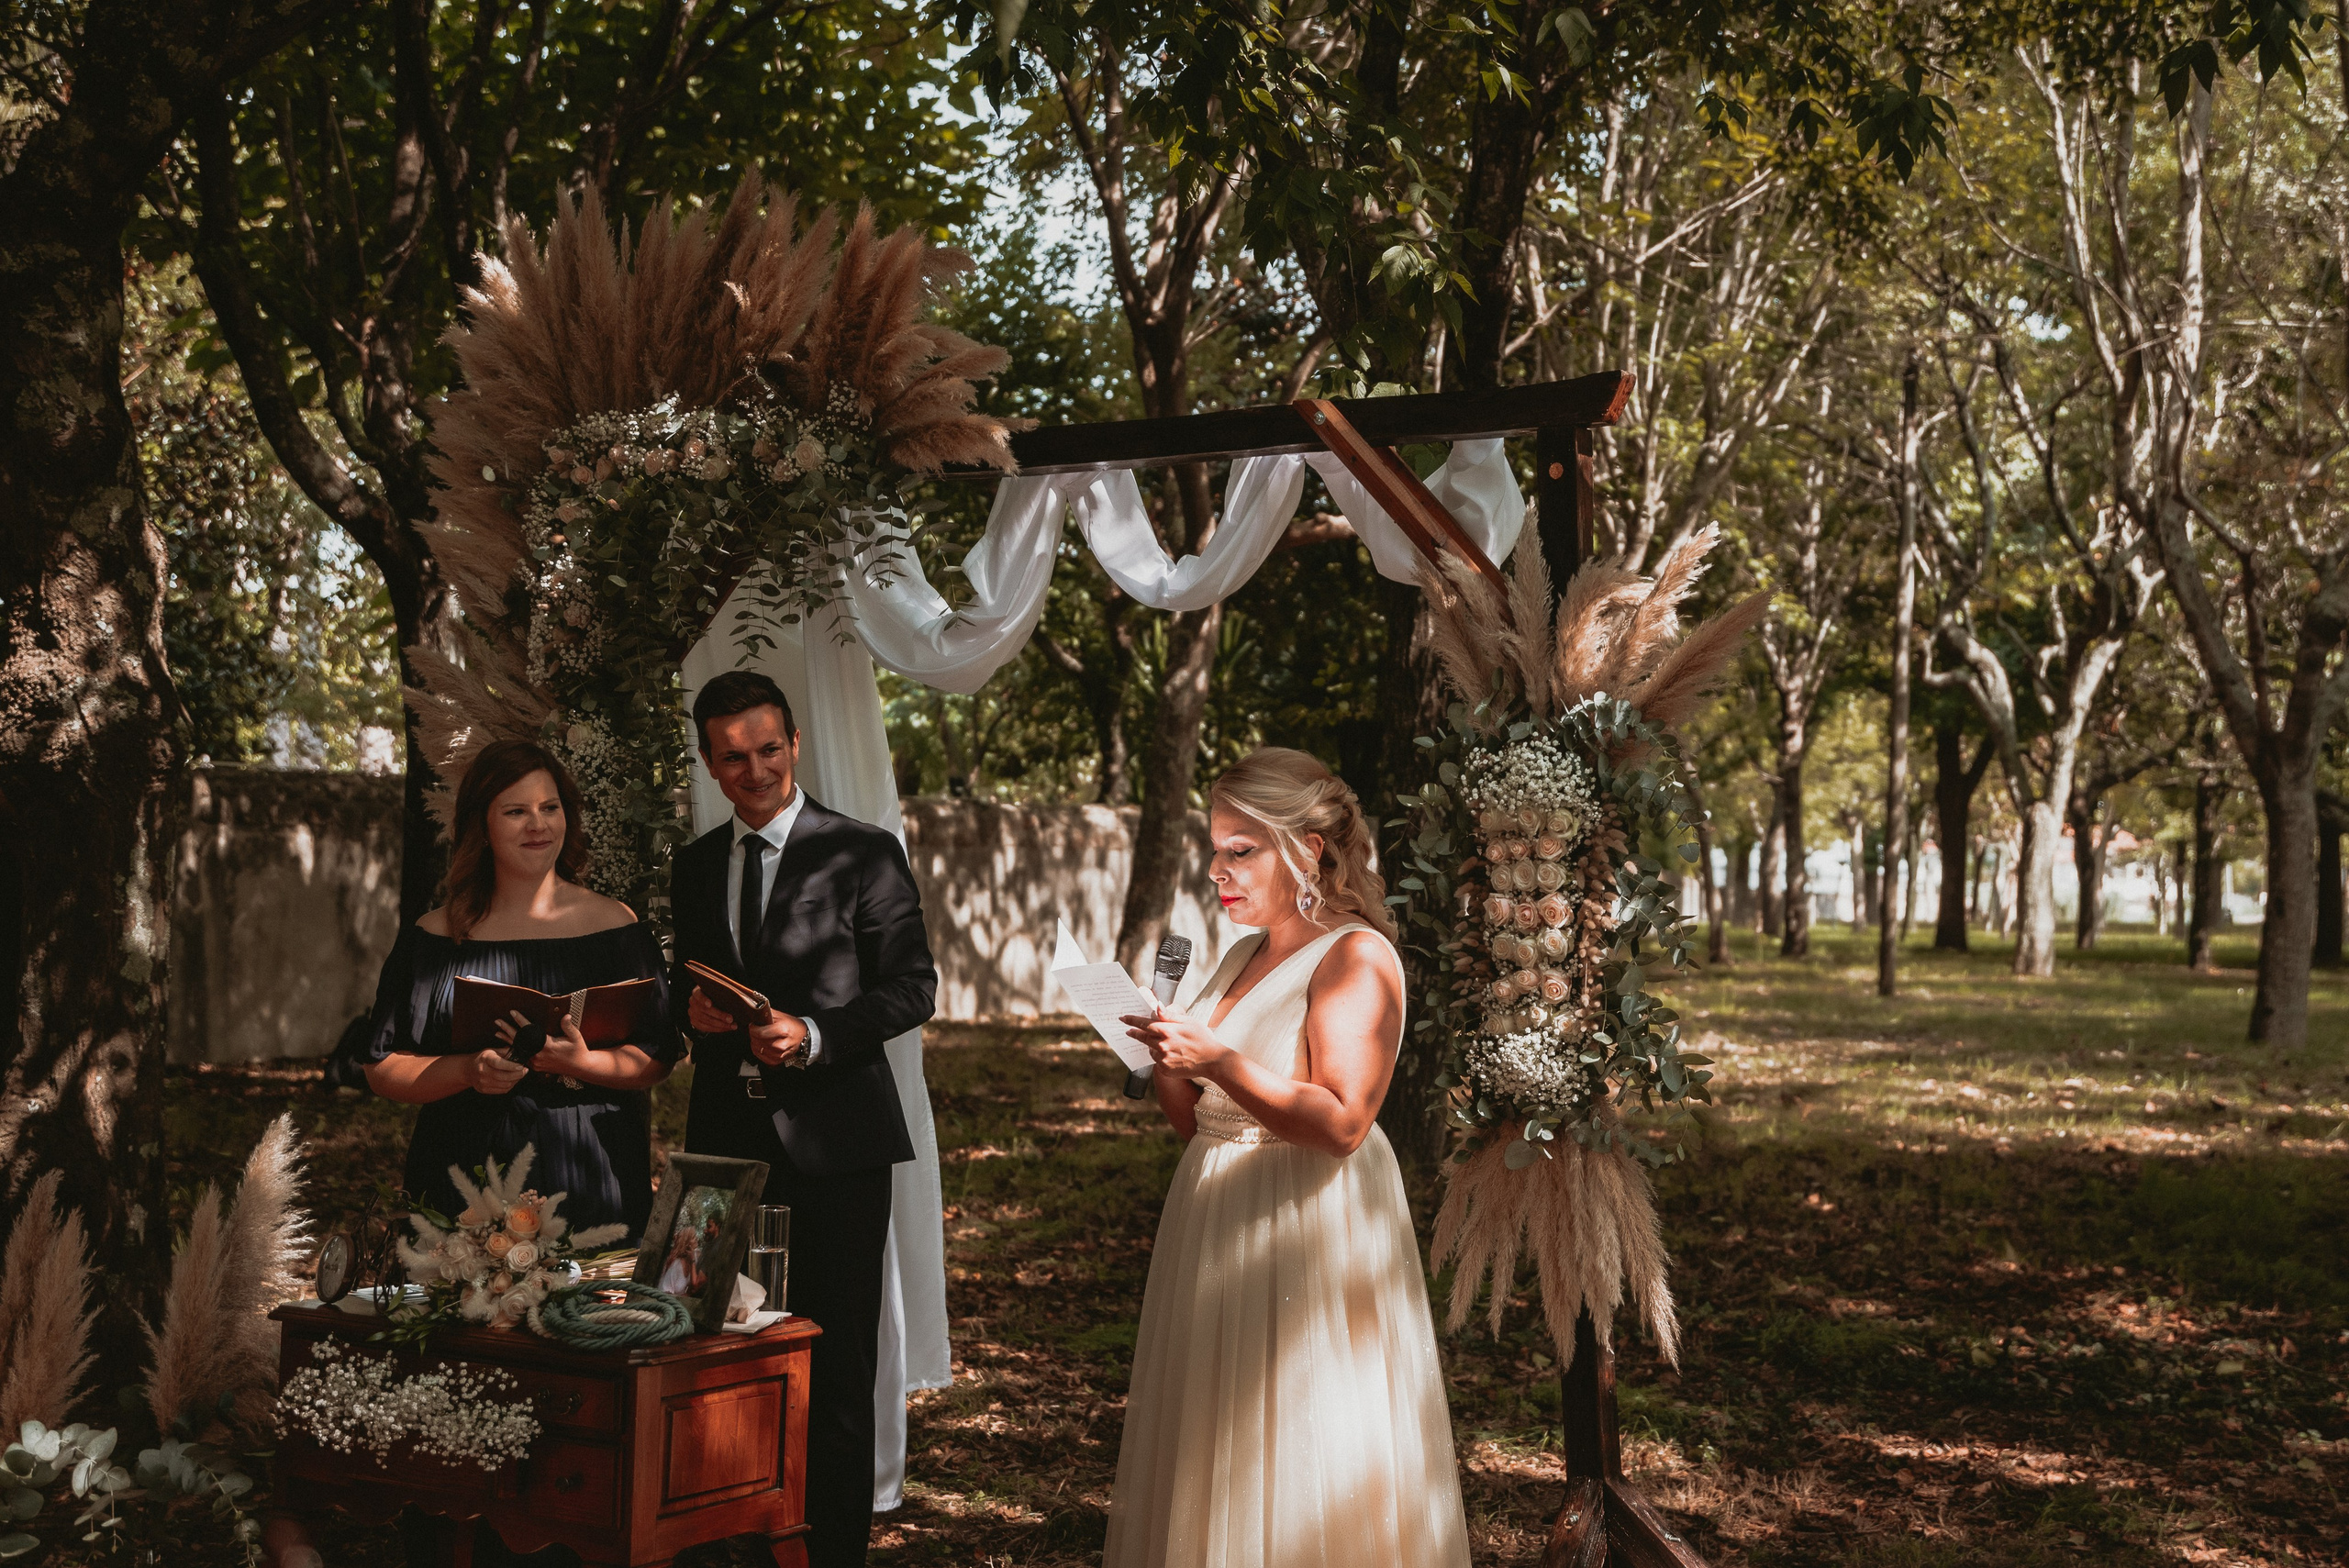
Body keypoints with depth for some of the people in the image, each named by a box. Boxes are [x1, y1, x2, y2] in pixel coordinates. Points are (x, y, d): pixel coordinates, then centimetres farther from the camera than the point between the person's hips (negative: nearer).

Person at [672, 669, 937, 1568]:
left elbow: (913, 987, -5)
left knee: (836, 1354, 1)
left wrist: (814, 1036, -18)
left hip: (833, 1137, -4)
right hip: (729, 1138, 4)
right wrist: (693, 1007, -2)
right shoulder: (694, 867, 13)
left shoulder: (865, 855, -2)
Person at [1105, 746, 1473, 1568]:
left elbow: (1341, 1123, -21)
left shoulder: (1356, 957, -11)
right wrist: (1168, 1061, -2)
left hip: (1309, 1229, -8)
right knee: (1216, 1470, 13)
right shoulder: (1243, 956, 14)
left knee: (1297, 1475, -1)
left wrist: (1219, 1060, -26)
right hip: (1214, 1222, 8)